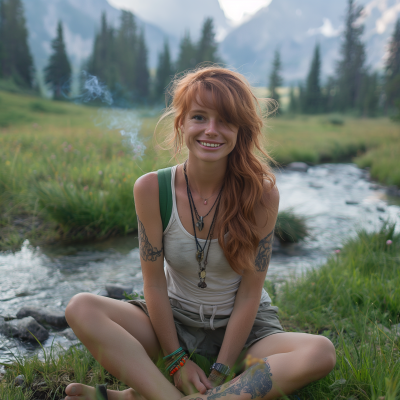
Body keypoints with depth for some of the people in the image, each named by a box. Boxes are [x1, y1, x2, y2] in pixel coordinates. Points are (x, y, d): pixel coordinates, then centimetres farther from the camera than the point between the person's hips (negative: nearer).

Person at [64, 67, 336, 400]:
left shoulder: (261, 194, -16)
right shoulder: (151, 189, -13)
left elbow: (249, 293, -13)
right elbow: (154, 284, -9)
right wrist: (176, 359, -12)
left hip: (243, 325, 0)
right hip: (174, 319, 1)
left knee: (321, 353, -30)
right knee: (81, 309, -21)